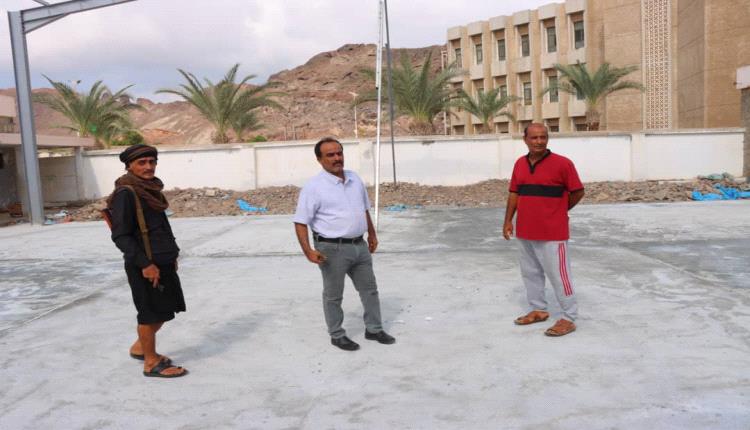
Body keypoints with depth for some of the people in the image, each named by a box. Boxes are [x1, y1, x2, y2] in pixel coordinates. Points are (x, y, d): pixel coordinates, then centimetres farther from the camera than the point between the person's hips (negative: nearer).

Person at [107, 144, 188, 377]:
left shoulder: (151, 189, 11)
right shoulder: (125, 193, -14)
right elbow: (120, 236, -17)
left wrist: (172, 255, 17)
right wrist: (145, 264, -20)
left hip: (162, 261, 9)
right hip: (144, 265, -8)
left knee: (164, 310, 17)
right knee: (151, 313, 3)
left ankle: (140, 347, 36)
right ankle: (151, 363, 19)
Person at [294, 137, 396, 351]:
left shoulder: (355, 179, 7)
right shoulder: (314, 187, -13)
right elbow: (300, 222, -14)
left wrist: (372, 234, 22)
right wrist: (308, 251, -23)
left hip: (359, 245, 7)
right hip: (333, 249, -6)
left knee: (369, 288, 16)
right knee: (333, 295, 8)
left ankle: (374, 329, 31)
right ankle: (337, 335, 25)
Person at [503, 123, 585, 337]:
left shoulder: (562, 163, -12)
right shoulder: (519, 164, 6)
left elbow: (577, 192, -5)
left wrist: (557, 212, 6)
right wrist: (508, 221, 8)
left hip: (552, 233, -6)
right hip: (524, 232, 7)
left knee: (559, 275, -1)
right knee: (530, 272, 16)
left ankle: (569, 318, 10)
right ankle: (538, 310, 32)